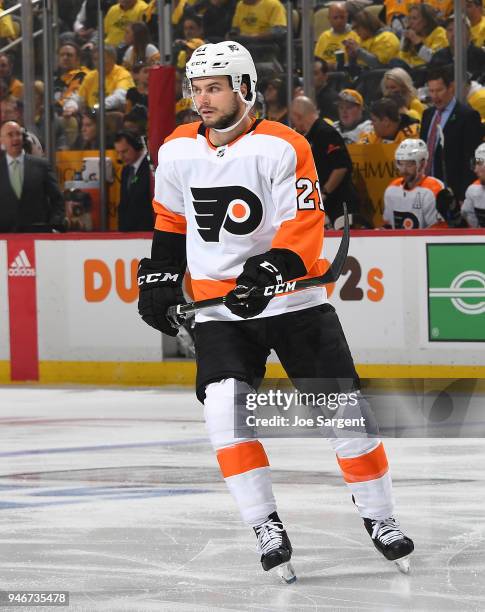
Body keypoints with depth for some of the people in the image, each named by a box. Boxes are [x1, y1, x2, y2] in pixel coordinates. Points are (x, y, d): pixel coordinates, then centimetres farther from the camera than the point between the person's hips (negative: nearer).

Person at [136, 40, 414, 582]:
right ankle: (266, 528, -12)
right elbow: (170, 219, 20)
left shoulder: (283, 147, -13)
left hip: (293, 300, -3)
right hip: (219, 308, 3)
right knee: (224, 406, -19)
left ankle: (378, 517, 16)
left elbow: (304, 228, -18)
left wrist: (269, 271, -33)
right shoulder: (177, 152, 3)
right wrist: (158, 278, 15)